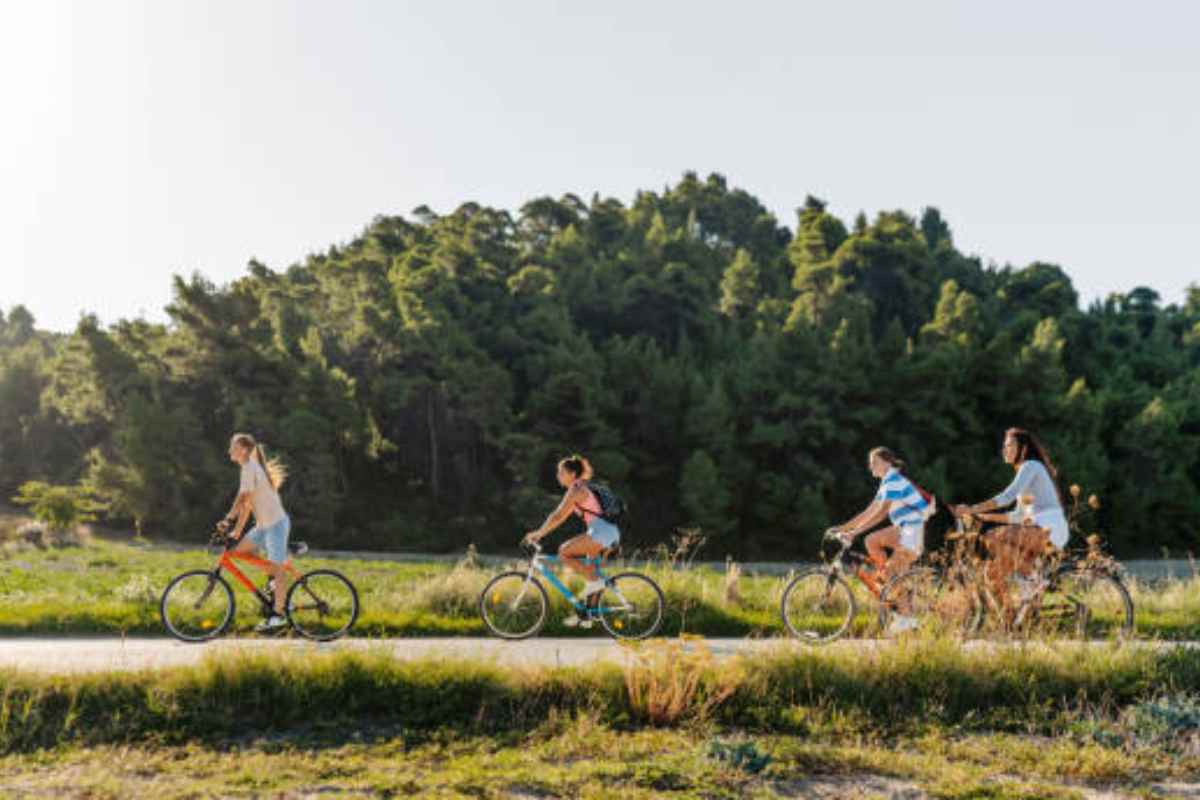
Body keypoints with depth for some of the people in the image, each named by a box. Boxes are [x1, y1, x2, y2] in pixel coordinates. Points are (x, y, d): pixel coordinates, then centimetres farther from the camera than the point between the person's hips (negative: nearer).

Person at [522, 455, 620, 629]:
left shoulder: (576, 490, -9)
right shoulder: (579, 489, 21)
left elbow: (557, 516, -13)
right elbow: (561, 516, 25)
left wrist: (538, 533, -8)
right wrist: (541, 533, 22)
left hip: (601, 531, -10)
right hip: (610, 533, 10)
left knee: (564, 553, -7)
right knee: (589, 570, 14)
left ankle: (595, 581, -5)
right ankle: (585, 616, 17)